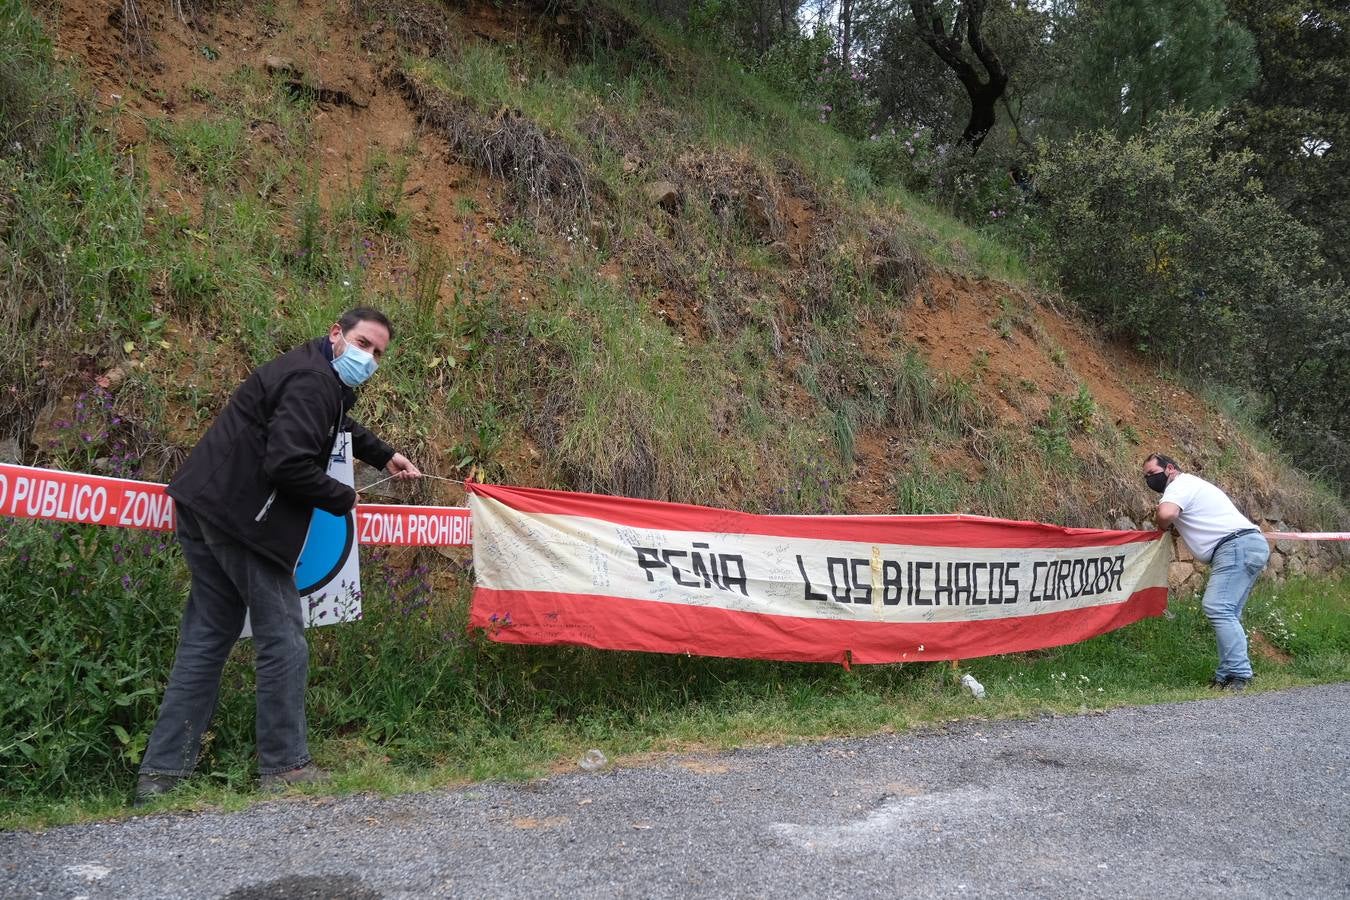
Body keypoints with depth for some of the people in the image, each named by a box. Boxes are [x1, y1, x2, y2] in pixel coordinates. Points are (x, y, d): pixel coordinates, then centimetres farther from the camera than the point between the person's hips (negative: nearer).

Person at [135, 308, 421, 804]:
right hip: (240, 516, -11)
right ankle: (284, 765, 9)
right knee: (282, 637, 0)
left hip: (206, 505, 11)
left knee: (207, 636, 12)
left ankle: (161, 772, 15)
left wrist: (385, 456, 38)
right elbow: (289, 464, -25)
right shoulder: (313, 381, -16)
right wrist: (343, 499, -10)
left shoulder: (316, 375, 18)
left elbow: (339, 426, 40)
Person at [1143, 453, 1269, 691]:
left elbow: (1166, 513, -23)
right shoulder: (1191, 485, 28)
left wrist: (1163, 527, -3)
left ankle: (1238, 673, -23)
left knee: (1217, 607, -18)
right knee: (1226, 613, 8)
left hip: (1237, 545, -11)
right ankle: (1227, 676, 6)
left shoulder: (1180, 485, -3)